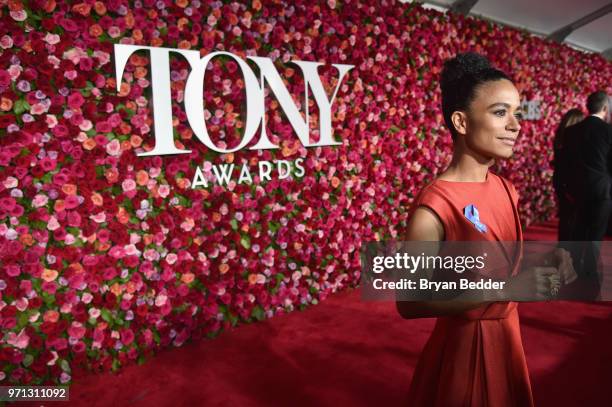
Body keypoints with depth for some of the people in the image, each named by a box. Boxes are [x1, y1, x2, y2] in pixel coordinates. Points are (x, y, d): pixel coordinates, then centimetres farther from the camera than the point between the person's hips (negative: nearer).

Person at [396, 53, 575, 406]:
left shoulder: (506, 188, -2)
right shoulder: (434, 206, -25)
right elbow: (409, 303, -26)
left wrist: (546, 260, -9)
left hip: (508, 334, 7)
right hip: (463, 346, -7)